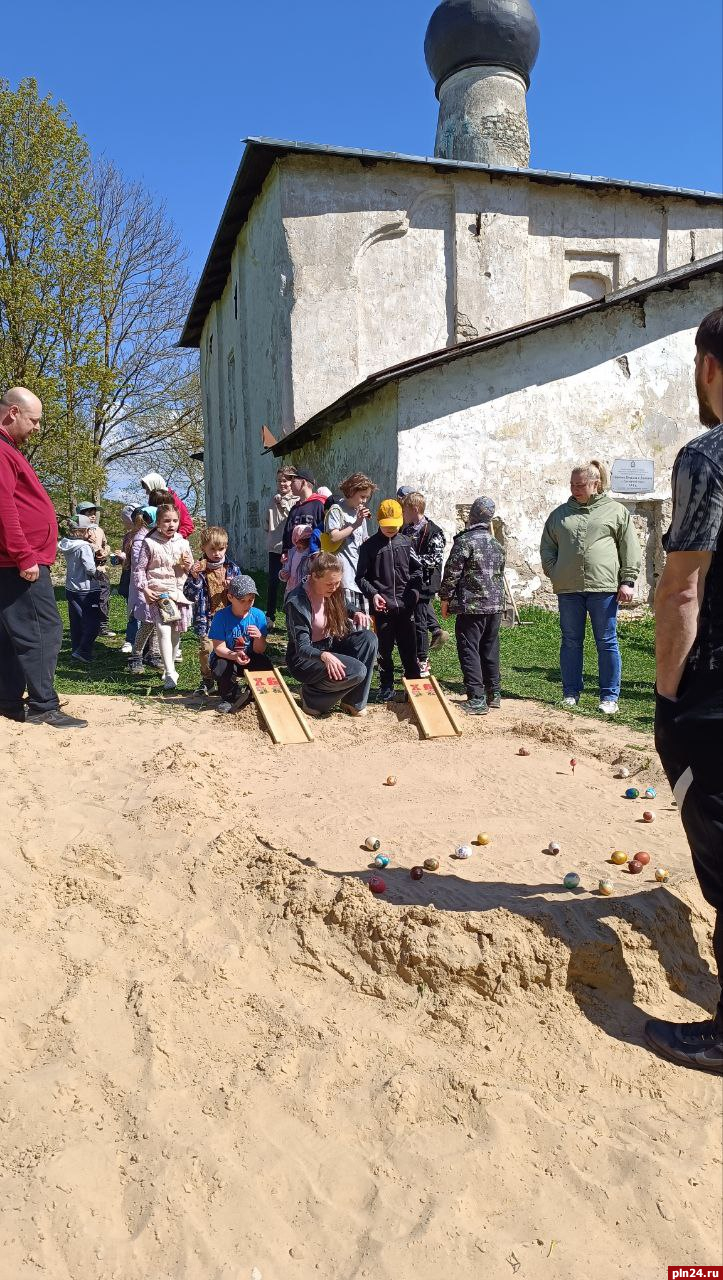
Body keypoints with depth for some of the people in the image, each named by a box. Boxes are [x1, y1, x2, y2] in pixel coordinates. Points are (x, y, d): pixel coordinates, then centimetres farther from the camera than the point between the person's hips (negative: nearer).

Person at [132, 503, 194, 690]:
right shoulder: (149, 543, -2)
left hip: (178, 593, 4)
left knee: (176, 633, 10)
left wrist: (188, 564, -3)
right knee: (163, 631, -16)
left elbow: (191, 570, 20)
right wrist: (144, 588, -12)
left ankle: (170, 666, 30)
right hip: (157, 594, -4)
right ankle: (170, 674, -18)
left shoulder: (183, 543, 10)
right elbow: (140, 568, 0)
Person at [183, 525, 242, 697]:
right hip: (206, 618, -2)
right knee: (206, 649, -7)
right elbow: (190, 595, -8)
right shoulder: (199, 569, -2)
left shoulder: (232, 568, 4)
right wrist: (194, 577, -22)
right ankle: (207, 681, 11)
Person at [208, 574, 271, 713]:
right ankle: (232, 696, -3)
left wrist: (258, 637, -34)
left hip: (250, 658, 2)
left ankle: (248, 695, -4)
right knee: (222, 667, -34)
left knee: (265, 665, -28)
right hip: (226, 657, -2)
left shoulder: (258, 615, -11)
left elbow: (259, 651, -11)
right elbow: (219, 648, -19)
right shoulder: (221, 617, -17)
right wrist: (234, 655, -40)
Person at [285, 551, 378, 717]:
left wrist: (356, 614, -5)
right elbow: (302, 647, -27)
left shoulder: (332, 593, -3)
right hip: (304, 659, -8)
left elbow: (342, 614, 19)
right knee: (357, 671, -27)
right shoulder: (297, 602, -25)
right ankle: (312, 697, -2)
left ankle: (354, 702, -7)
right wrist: (324, 656, -48)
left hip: (329, 648, 8)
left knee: (368, 638, -15)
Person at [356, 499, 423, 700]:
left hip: (405, 605, 2)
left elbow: (416, 570, 12)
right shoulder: (370, 546, 0)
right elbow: (361, 576, -1)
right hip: (382, 606, -2)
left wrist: (415, 591, -4)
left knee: (409, 647, 6)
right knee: (385, 649, 7)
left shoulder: (405, 542, 7)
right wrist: (373, 594, -15)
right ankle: (387, 687, 18)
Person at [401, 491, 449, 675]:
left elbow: (436, 559, -19)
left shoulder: (432, 531, -13)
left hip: (424, 583, -8)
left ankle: (422, 664, 9)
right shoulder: (405, 530, 10)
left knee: (419, 622, -1)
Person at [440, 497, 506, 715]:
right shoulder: (497, 544, 12)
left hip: (471, 606, -7)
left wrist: (445, 599, -2)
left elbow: (451, 573, -12)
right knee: (490, 650, 16)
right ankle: (494, 694, 24)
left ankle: (476, 699, -8)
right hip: (496, 605, 7)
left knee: (469, 650, -4)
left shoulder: (465, 541, -10)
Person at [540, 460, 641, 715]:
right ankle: (571, 693, 18)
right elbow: (547, 548, 17)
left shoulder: (616, 511, 5)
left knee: (607, 643, 2)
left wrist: (627, 581, -3)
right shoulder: (560, 513, 13)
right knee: (571, 642, 8)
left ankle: (610, 697, 9)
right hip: (568, 589, 3)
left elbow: (630, 549, 4)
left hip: (604, 587, -3)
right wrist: (554, 572, 2)